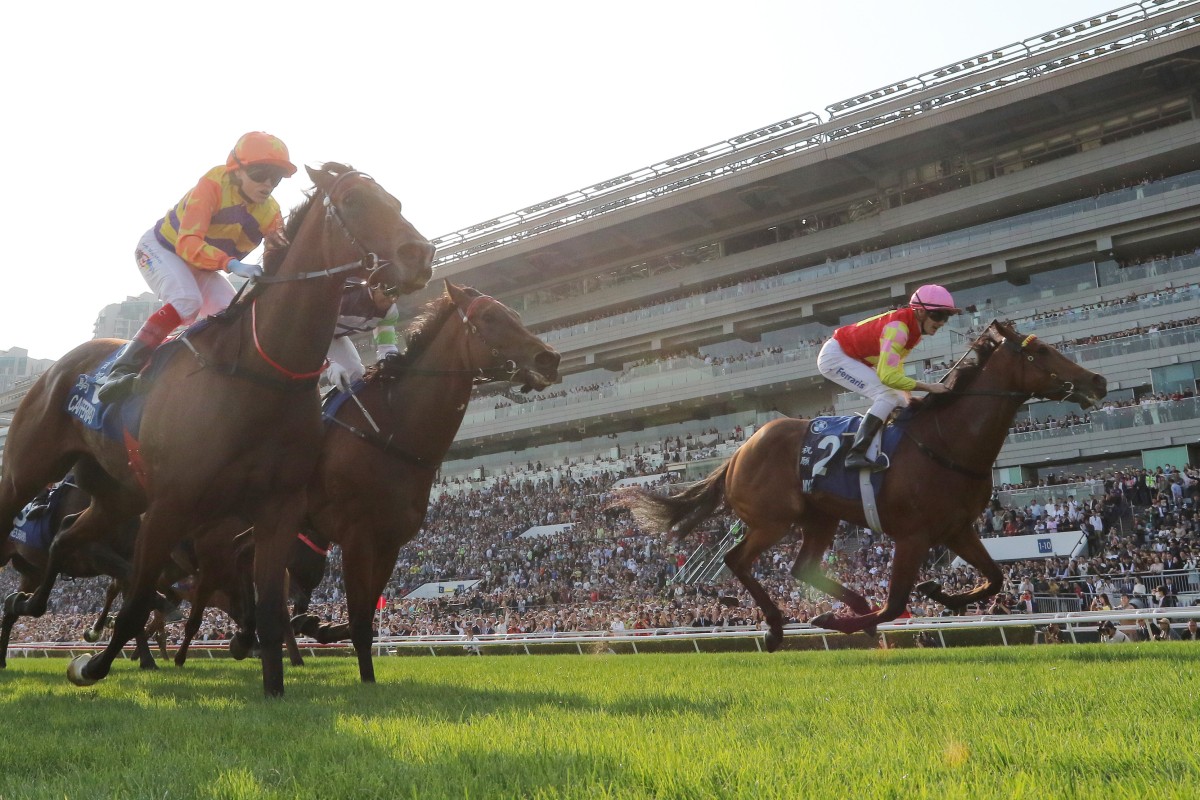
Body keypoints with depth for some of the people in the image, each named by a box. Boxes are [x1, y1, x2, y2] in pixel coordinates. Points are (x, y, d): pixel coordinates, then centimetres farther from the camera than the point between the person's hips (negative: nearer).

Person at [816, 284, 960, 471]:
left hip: (855, 359, 10)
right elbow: (888, 377, -36)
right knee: (888, 396, -23)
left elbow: (895, 366, 8)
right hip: (834, 356, -10)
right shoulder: (898, 328, -30)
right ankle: (856, 454, -30)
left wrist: (906, 396, -2)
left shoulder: (915, 328, -2)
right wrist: (929, 387, -30)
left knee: (899, 401, 8)